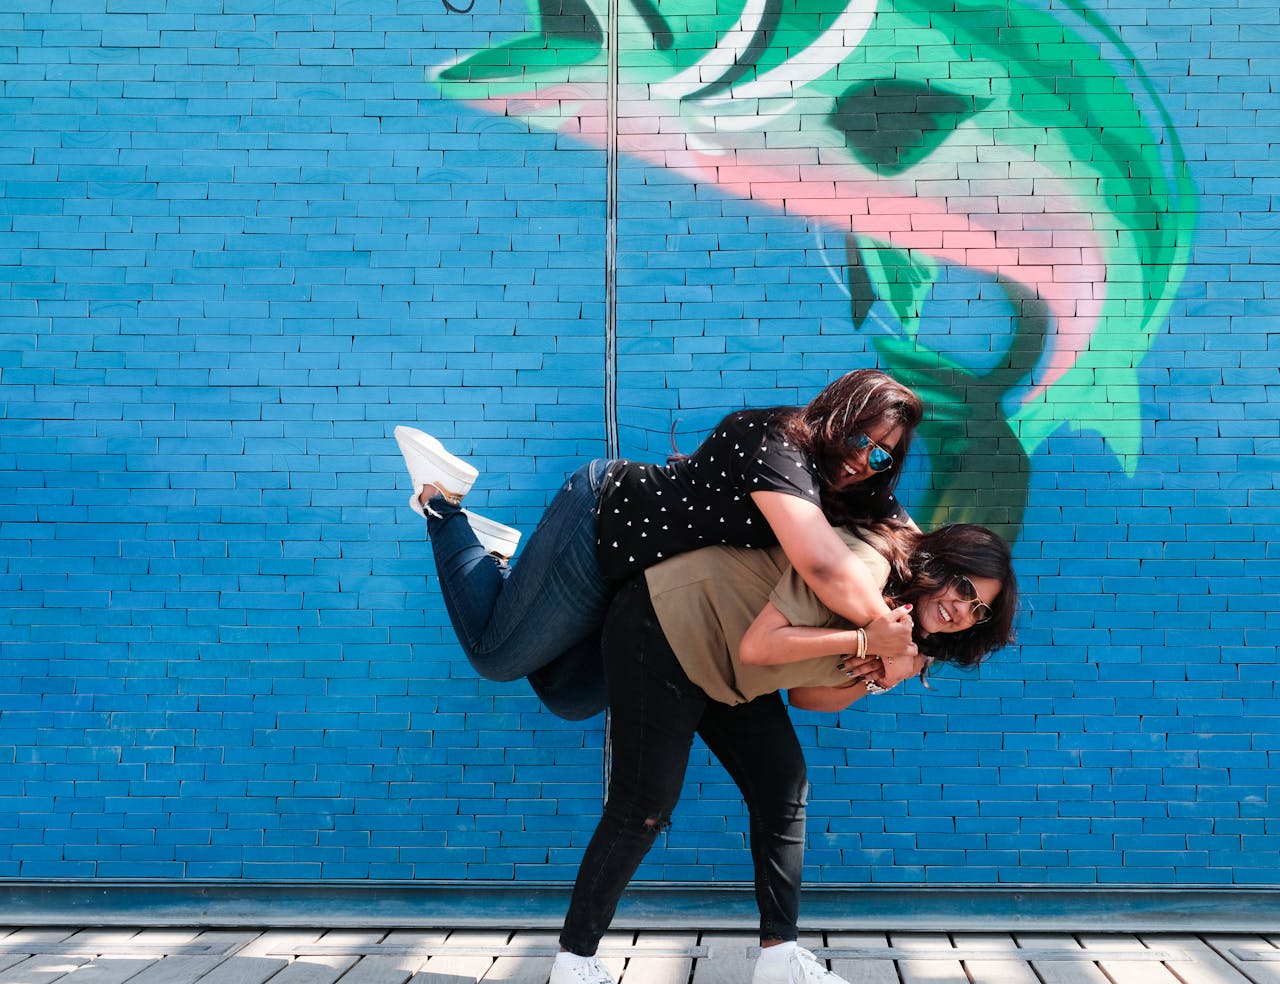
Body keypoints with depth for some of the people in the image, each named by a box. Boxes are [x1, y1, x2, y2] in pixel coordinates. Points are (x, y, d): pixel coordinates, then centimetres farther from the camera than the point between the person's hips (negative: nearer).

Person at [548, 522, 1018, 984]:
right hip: (659, 629, -9)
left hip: (724, 669, 9)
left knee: (783, 792, 3)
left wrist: (864, 681, -12)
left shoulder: (902, 626, 4)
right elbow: (756, 646, -30)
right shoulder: (868, 562, -26)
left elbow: (803, 693, 5)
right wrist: (864, 640, -29)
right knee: (644, 809, -6)